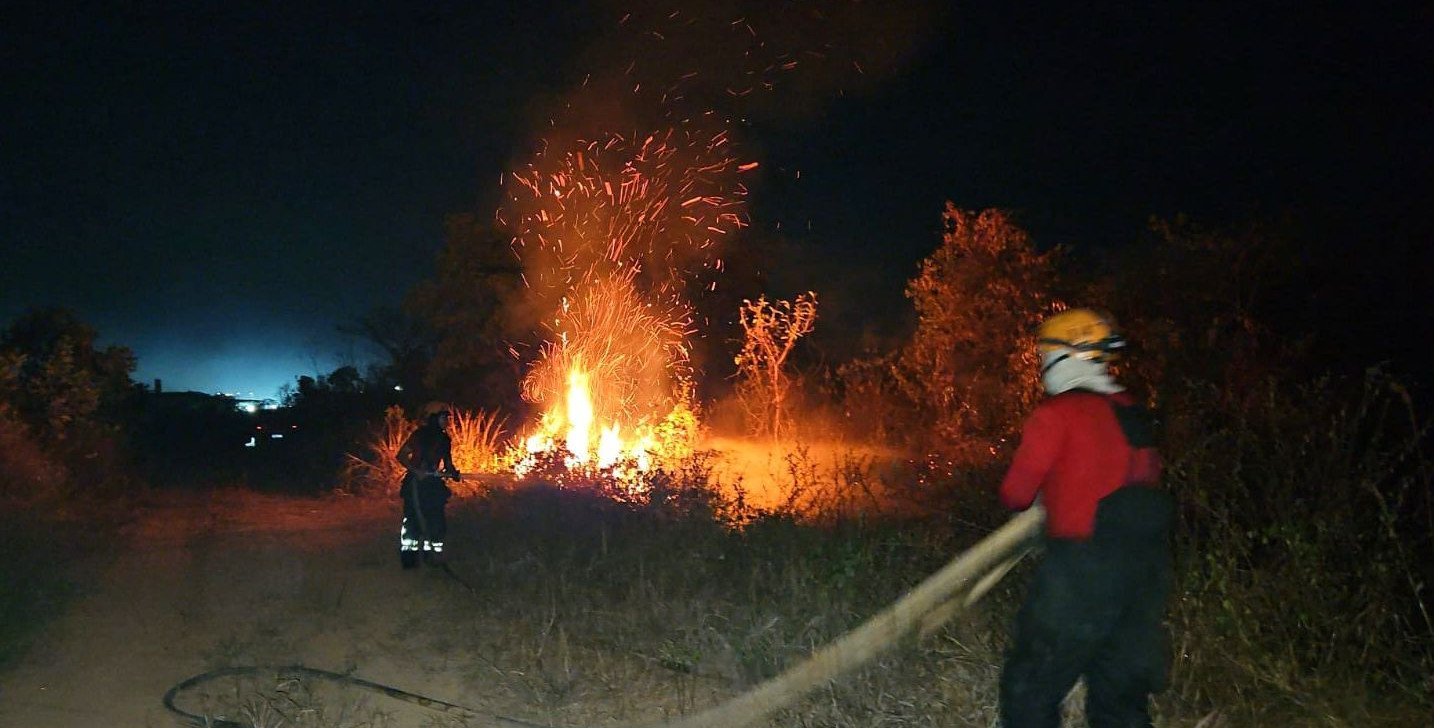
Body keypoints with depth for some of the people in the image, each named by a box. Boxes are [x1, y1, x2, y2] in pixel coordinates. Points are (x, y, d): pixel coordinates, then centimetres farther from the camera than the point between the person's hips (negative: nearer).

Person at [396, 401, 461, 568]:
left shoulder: (444, 439, 10)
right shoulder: (420, 435, -10)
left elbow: (447, 461, 19)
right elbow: (401, 456, -12)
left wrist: (452, 472, -2)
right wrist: (416, 471, -24)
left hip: (433, 481, 6)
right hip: (417, 482, -6)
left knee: (437, 519, 3)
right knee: (413, 518, -6)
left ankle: (434, 550, 14)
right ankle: (408, 554, 1)